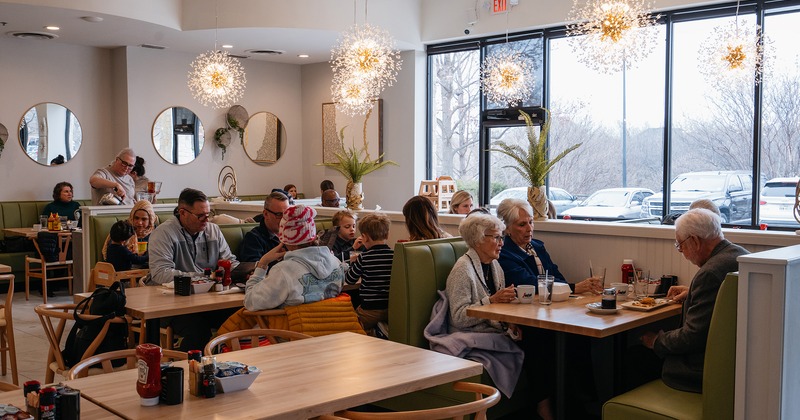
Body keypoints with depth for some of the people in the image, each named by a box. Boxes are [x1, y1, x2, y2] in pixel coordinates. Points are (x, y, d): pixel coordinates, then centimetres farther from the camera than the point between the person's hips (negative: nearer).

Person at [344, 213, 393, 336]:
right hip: (392, 309, 4)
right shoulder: (395, 256, -5)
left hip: (370, 310, -4)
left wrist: (353, 263, 17)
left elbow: (349, 280, -1)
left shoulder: (364, 258, -12)